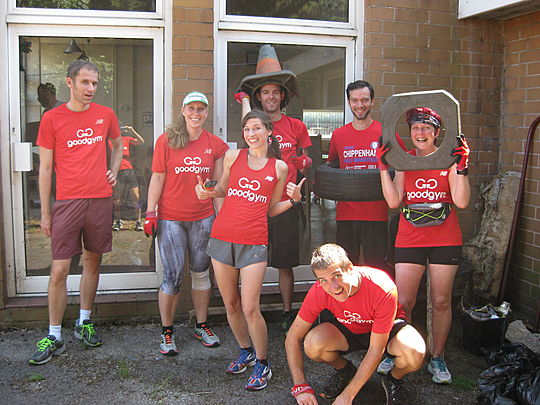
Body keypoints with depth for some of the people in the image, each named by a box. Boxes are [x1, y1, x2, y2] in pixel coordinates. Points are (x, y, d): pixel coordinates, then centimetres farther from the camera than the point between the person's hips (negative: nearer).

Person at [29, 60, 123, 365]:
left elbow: (118, 146, 26)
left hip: (100, 200, 3)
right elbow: (46, 168, 1)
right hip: (67, 202, -3)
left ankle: (85, 322, 28)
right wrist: (45, 212, -1)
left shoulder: (105, 115, 7)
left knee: (93, 263, 12)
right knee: (60, 270, -3)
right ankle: (54, 336, 9)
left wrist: (113, 171, 7)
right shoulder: (52, 119, -1)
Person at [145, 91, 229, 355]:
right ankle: (167, 331, 16)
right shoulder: (166, 140, -2)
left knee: (201, 273, 12)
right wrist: (150, 212, -5)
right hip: (171, 219, -2)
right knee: (173, 277, -1)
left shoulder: (215, 145, 4)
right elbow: (157, 178, -1)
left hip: (203, 218, 3)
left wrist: (221, 216, 6)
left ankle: (202, 325, 27)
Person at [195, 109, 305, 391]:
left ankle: (262, 363, 13)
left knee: (250, 308, -7)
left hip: (254, 243, -2)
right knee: (231, 305, 12)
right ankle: (246, 352, 34)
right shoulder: (233, 156, 6)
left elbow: (271, 209, 11)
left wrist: (293, 200, -6)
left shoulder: (279, 167, 4)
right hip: (223, 238, 2)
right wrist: (207, 193, -2)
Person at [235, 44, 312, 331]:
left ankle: (287, 312, 22)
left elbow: (304, 165, 15)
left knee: (285, 263, 9)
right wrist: (244, 100, -12)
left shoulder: (296, 127, 8)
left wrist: (305, 163, -7)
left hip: (286, 203, 1)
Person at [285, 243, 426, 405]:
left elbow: (375, 350, -30)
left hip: (386, 329, -2)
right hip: (347, 329, 2)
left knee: (415, 354, -36)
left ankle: (394, 379, 2)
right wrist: (301, 387, -24)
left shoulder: (383, 289, -36)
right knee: (312, 344, -30)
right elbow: (292, 338, -17)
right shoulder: (319, 292, -27)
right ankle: (344, 370, 6)